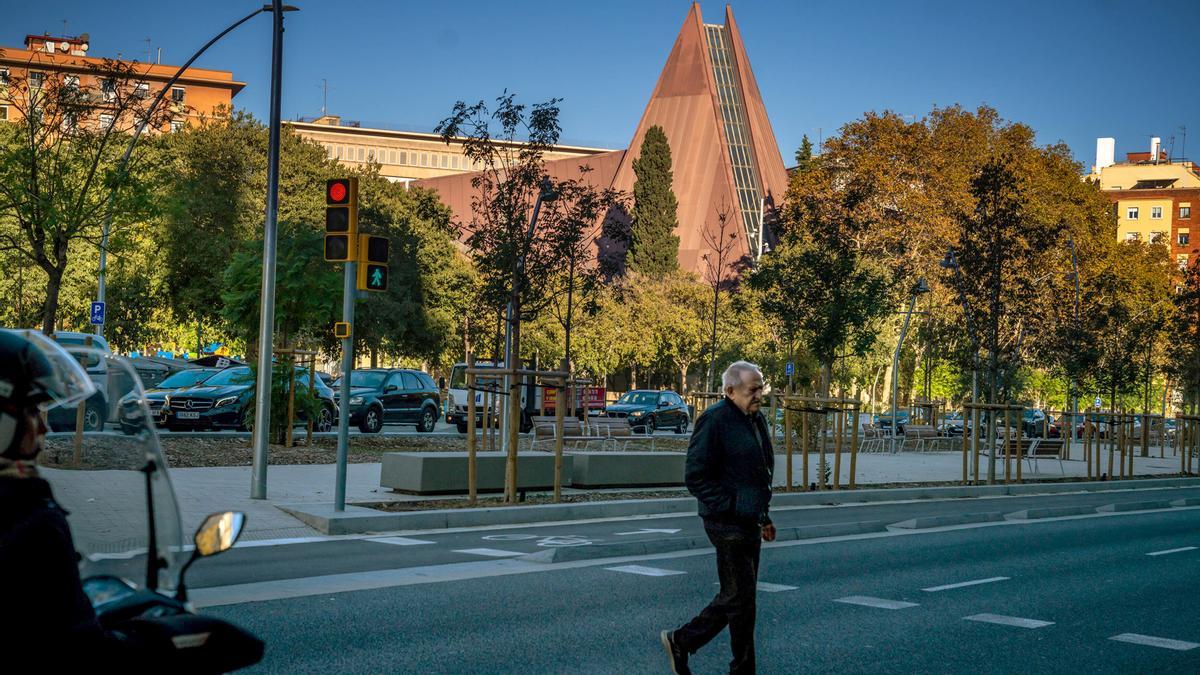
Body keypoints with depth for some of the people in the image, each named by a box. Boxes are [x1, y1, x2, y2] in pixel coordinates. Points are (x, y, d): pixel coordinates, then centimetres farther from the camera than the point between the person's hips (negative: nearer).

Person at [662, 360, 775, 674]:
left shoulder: (756, 419, 14)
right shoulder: (714, 420, -15)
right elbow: (696, 477, -17)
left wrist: (763, 516, 19)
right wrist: (731, 506, -20)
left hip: (749, 523, 9)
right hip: (728, 524, -9)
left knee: (735, 595, 14)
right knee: (741, 597, -3)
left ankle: (681, 641, 24)